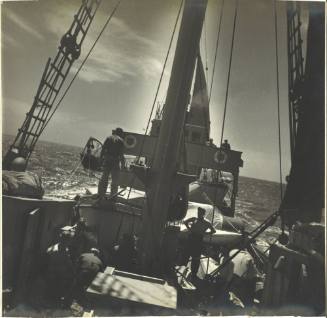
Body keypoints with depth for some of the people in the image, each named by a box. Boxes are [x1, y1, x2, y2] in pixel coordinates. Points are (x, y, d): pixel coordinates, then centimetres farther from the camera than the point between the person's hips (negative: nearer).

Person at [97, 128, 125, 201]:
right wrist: (123, 162, 0)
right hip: (115, 162, -4)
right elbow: (121, 154, -6)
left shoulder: (109, 138, 9)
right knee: (115, 180, 5)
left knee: (104, 178, 11)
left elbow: (103, 149, 6)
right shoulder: (121, 140, -1)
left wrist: (101, 158, 10)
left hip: (106, 161, 4)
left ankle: (100, 196, 15)